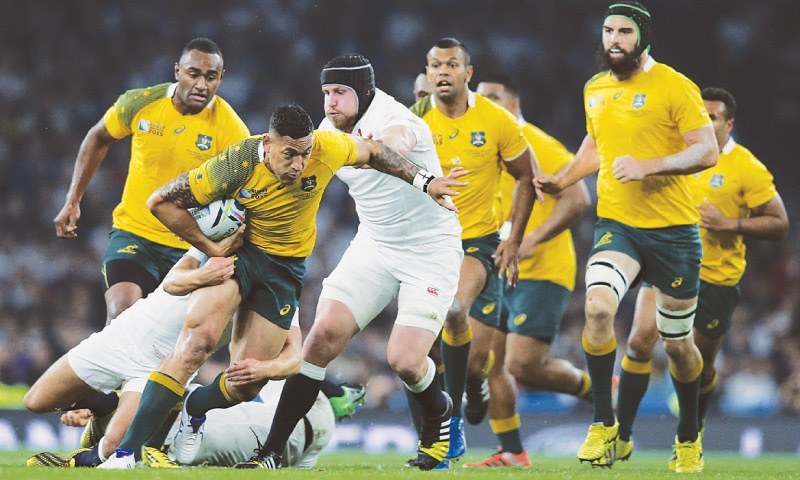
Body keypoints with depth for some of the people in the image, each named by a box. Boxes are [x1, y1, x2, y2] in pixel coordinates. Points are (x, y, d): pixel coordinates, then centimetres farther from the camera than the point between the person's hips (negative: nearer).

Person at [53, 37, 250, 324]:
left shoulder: (231, 130, -14)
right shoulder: (139, 104, -8)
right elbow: (98, 138, 11)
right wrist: (73, 201, 9)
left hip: (190, 247, 0)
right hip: (134, 232, 0)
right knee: (121, 314, -23)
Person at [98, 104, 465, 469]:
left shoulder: (327, 149, -19)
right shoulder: (235, 166, -26)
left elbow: (373, 151, 4)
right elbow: (161, 201, -18)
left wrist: (424, 181, 5)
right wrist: (210, 248, -17)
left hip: (285, 267, 3)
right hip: (235, 252, -3)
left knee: (246, 383, -5)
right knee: (198, 337, -28)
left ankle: (194, 411, 33)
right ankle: (126, 452, -28)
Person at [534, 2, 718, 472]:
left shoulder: (674, 87, -9)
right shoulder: (595, 90, 9)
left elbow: (707, 150, -14)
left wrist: (648, 166, -24)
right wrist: (562, 180, 14)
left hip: (673, 230, -3)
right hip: (616, 224, 3)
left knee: (678, 344, 8)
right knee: (598, 306, -26)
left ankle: (690, 436, 33)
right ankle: (604, 424, -13)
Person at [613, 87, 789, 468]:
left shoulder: (748, 169, -10)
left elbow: (779, 225, -10)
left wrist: (730, 224, -20)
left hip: (717, 276, -3)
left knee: (700, 364, 9)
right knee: (640, 340, -17)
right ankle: (621, 436, -11)